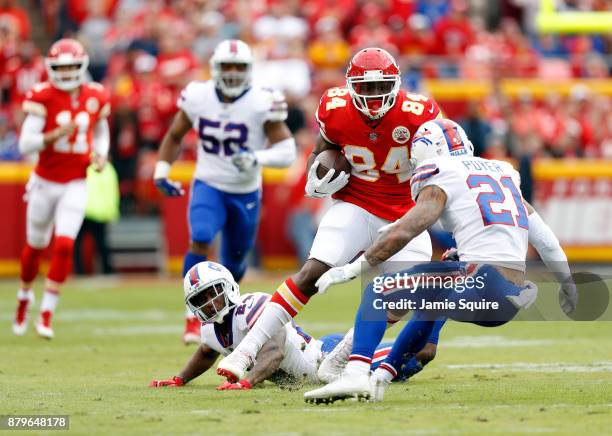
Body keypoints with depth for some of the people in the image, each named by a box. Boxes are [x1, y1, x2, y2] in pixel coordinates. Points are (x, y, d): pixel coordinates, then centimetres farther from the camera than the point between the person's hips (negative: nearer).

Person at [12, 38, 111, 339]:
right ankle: (24, 296, 40)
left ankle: (46, 314, -6)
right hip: (45, 182, -1)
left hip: (76, 184, 1)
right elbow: (25, 144, -16)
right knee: (35, 246, 12)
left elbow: (101, 130, 19)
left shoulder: (96, 97, -1)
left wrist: (101, 155, 0)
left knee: (64, 245, -13)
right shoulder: (43, 97, -12)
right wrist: (57, 135, -29)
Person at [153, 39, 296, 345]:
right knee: (200, 240, -27)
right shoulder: (198, 97, -8)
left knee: (235, 260, 15)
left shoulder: (262, 104, -16)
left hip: (246, 193, 0)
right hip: (208, 186, 0)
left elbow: (286, 151, -17)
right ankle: (193, 317, -20)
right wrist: (161, 171, 0)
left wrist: (256, 158, -35)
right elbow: (174, 136, 10)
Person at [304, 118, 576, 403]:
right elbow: (545, 240, 29)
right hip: (512, 301, 8)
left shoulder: (440, 180, 5)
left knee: (378, 291, 0)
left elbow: (404, 232, -8)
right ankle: (380, 378, 35)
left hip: (482, 286, -8)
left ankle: (356, 375, -19)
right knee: (430, 302, 35)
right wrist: (567, 282, 43)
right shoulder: (503, 173, 25)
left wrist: (352, 269, -3)